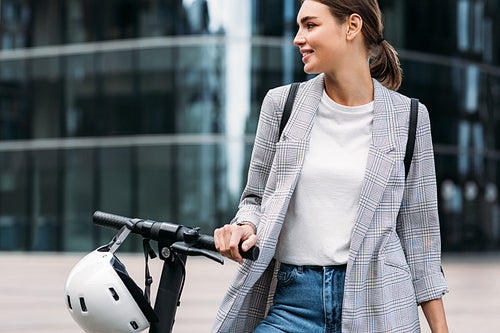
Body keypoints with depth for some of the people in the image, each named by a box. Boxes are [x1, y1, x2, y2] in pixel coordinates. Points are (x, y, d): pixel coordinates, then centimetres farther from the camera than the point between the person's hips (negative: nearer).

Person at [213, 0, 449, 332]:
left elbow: (418, 231, 6)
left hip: (376, 303, -1)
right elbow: (257, 196, 14)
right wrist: (245, 227, -10)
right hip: (290, 301, 1)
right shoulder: (281, 103, 5)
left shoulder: (407, 117, 3)